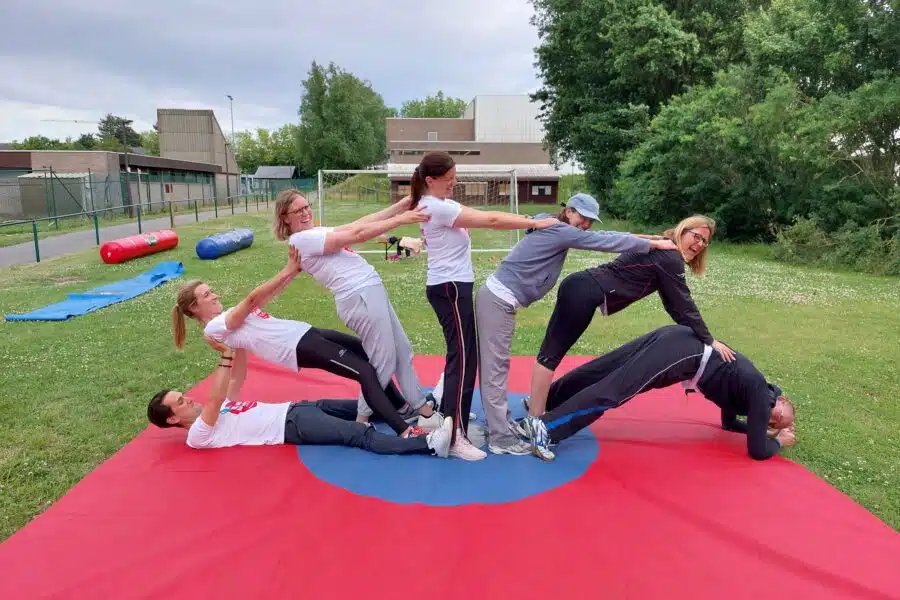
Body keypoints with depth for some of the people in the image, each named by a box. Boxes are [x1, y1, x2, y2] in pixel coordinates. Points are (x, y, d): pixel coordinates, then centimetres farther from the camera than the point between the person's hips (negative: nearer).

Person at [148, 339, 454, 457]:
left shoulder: (215, 412, 22)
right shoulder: (198, 435, -2)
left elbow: (237, 380, 23)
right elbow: (215, 399, -19)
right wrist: (226, 356, -20)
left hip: (295, 409, 9)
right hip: (292, 426, -9)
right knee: (362, 435, -24)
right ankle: (429, 443, -34)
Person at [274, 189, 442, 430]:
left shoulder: (315, 233, 18)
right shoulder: (301, 239, -11)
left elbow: (359, 223, 9)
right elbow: (356, 234, -15)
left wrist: (401, 205, 2)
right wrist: (400, 220, -13)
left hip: (371, 290, 10)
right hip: (361, 297, -10)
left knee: (402, 351, 14)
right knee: (383, 363, -2)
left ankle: (422, 409, 26)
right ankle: (361, 420, 14)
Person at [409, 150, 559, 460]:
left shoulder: (440, 203, 16)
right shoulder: (436, 207, -18)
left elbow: (483, 217, 8)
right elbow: (490, 220, -20)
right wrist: (534, 223, -13)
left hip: (452, 286, 10)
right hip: (450, 288, -10)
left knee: (460, 354, 17)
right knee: (463, 358, -8)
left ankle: (449, 415, 31)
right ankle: (455, 437, -3)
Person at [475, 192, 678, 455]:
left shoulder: (558, 231, 14)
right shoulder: (559, 230, -13)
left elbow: (601, 235, 21)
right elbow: (604, 243, -12)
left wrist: (637, 237, 22)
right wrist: (654, 244, -5)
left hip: (498, 298, 10)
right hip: (498, 301, -10)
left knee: (495, 366, 13)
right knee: (496, 369, -6)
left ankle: (500, 424, 21)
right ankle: (501, 439, -2)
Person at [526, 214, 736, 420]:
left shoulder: (663, 251, 22)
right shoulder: (669, 257, -7)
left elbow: (674, 305, 25)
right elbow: (683, 306, -7)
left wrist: (696, 335, 24)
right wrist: (710, 341, 0)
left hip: (581, 287, 10)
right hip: (584, 292, -10)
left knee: (552, 353, 15)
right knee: (551, 355, -8)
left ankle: (537, 402, 24)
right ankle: (535, 422, -6)